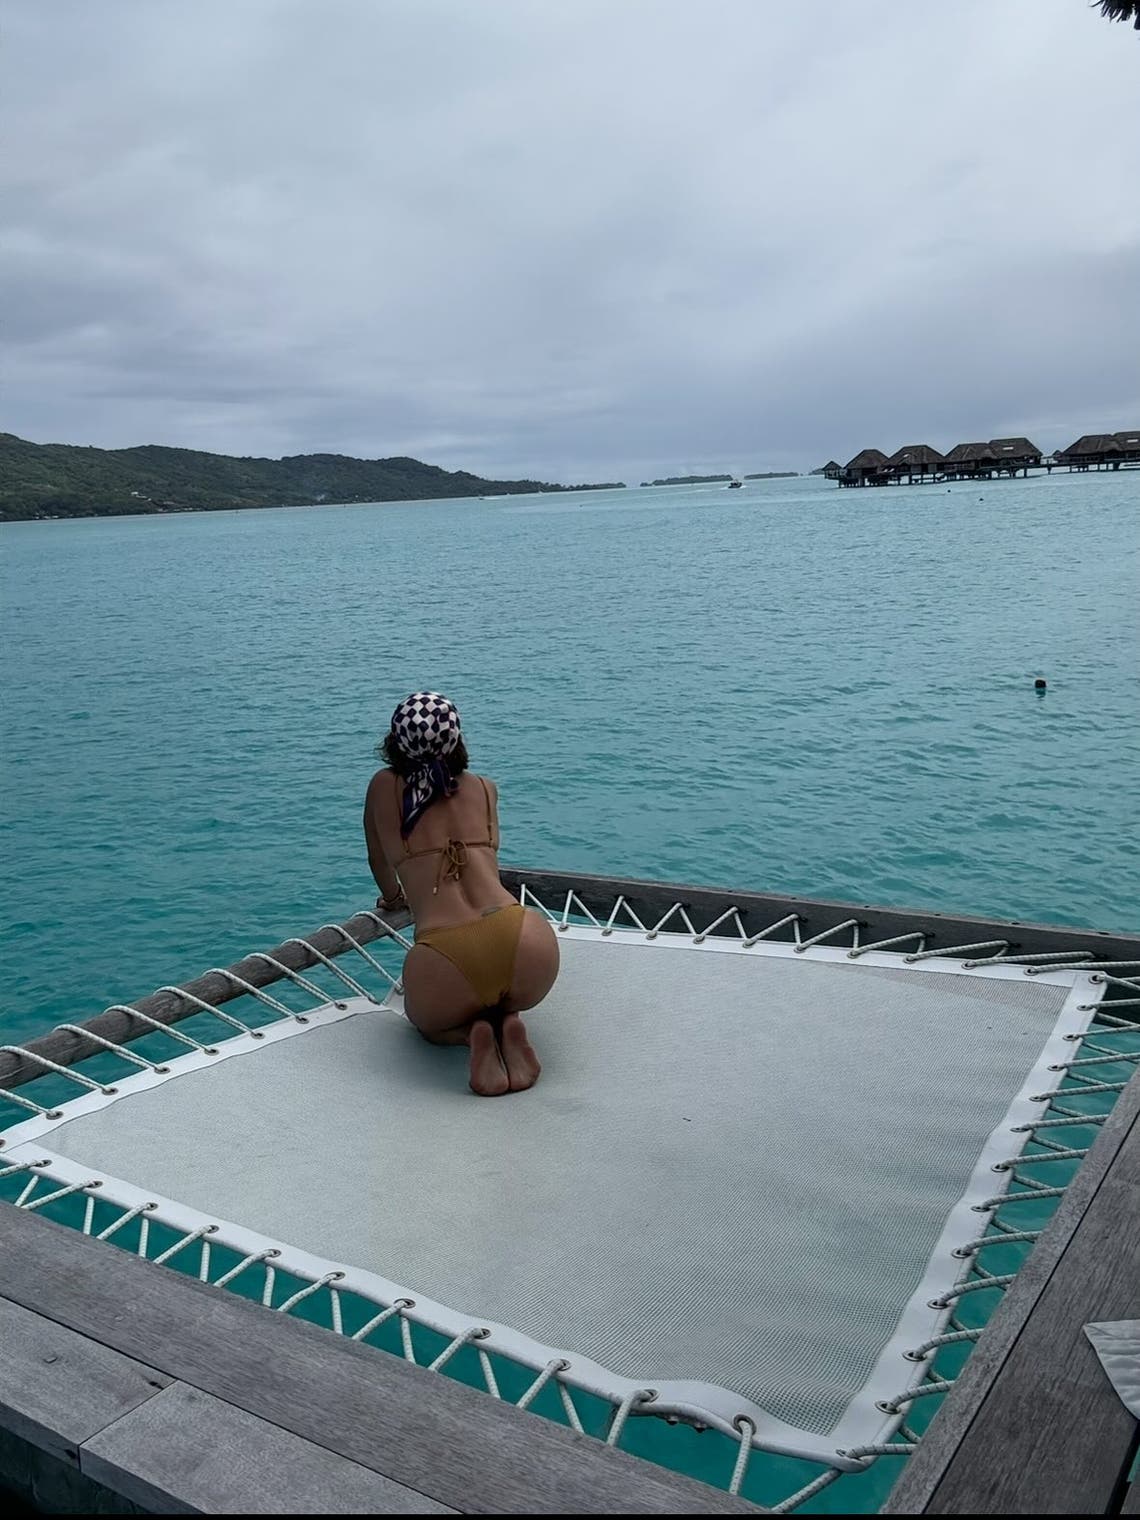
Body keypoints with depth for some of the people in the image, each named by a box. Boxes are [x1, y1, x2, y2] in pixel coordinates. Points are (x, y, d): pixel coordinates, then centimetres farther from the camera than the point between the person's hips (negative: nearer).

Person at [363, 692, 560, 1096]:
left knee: (427, 1020, 35)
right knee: (506, 1000, 40)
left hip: (444, 954, -2)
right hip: (524, 940, 2)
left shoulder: (384, 787, 18)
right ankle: (509, 1022, 5)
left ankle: (473, 1033, 2)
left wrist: (393, 897, 59)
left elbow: (378, 859, 37)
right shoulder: (485, 789, 24)